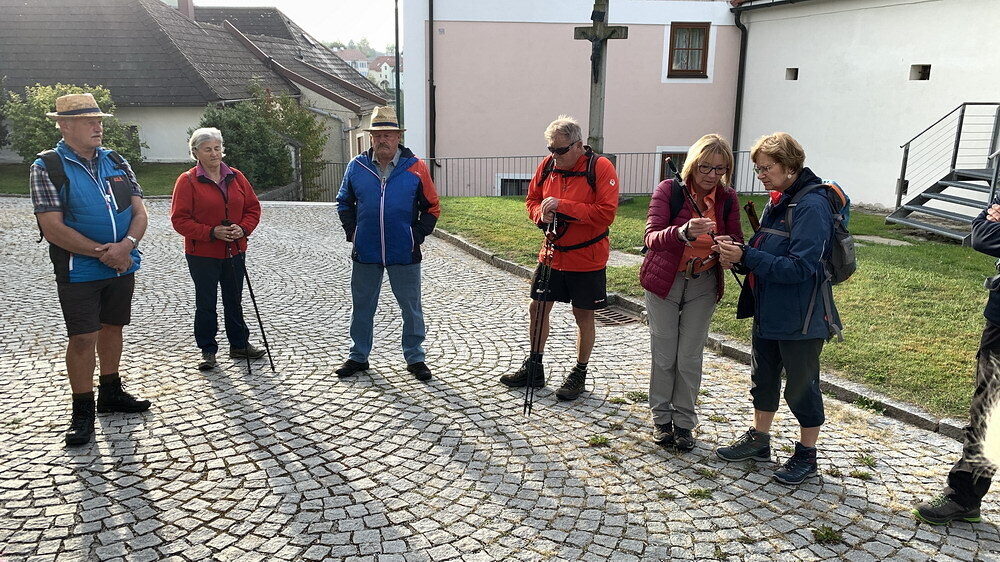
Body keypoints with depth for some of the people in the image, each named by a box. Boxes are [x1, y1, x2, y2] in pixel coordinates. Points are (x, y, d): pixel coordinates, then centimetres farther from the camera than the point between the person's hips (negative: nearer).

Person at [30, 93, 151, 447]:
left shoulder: (116, 162, 6)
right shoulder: (47, 167, -8)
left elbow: (139, 212, 2)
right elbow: (53, 228, -15)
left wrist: (126, 245, -17)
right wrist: (103, 253, -17)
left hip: (122, 267, 5)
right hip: (79, 271, -5)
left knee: (112, 328, 15)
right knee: (83, 338, -1)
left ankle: (111, 393, 31)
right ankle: (82, 412, 11)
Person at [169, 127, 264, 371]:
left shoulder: (236, 177, 4)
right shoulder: (187, 181, -8)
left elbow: (253, 208, 7)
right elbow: (180, 219, -11)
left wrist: (243, 228, -12)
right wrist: (211, 232, -21)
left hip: (235, 252, 4)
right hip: (202, 254, -4)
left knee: (234, 301, 15)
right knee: (206, 304, 7)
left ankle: (239, 345, 28)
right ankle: (208, 350, 18)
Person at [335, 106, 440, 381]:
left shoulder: (415, 168, -4)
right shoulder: (356, 166, 1)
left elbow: (431, 208, 2)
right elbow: (344, 203, 14)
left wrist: (418, 236, -6)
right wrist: (352, 232, 3)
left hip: (404, 254, -2)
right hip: (365, 254, 2)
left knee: (411, 307, 8)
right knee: (362, 307, 13)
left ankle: (415, 358, 23)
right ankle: (358, 356, 29)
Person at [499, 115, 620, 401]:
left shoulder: (601, 168, -16)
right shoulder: (547, 165, 1)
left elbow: (606, 213, -23)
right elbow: (532, 200, 11)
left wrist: (562, 206, -26)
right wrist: (541, 214, -12)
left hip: (587, 258, -5)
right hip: (551, 254, 5)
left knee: (584, 315, 9)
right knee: (538, 308, 11)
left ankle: (579, 374, 25)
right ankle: (533, 368, 27)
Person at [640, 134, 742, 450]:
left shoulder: (727, 198, -5)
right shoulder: (668, 190, -16)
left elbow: (736, 241, -4)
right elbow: (652, 238, -27)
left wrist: (730, 246, -29)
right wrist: (684, 232, -46)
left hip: (703, 284, 2)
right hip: (664, 281, -2)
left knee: (690, 356, 7)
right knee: (664, 354, 6)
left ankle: (684, 421, 21)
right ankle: (661, 418, 23)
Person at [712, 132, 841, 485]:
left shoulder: (812, 206, -20)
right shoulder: (778, 202, 6)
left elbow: (799, 267, -26)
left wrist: (745, 257, -27)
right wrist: (736, 254, -8)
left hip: (800, 318, -9)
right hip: (768, 311, 9)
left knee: (801, 387, 8)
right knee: (763, 379, 20)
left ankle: (806, 456, 26)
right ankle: (758, 441, 37)